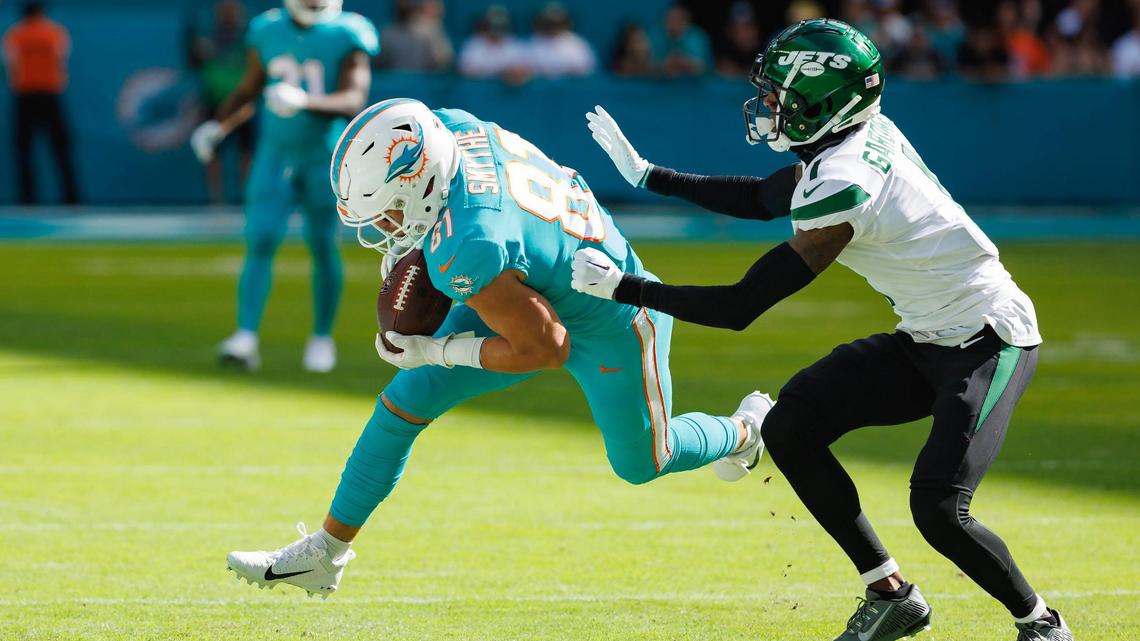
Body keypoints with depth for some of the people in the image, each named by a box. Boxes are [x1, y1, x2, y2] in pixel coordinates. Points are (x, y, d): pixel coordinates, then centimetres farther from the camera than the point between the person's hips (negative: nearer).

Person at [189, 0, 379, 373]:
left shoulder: (346, 38, -10)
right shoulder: (267, 34, 0)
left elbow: (353, 102, -19)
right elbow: (250, 89, 14)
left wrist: (304, 100, -34)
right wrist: (218, 125, 2)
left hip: (325, 157, -2)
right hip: (276, 156, 2)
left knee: (322, 246, 5)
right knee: (260, 242, -9)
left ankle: (322, 338, 21)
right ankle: (246, 338, -14)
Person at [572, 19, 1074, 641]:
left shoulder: (842, 187, -27)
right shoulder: (865, 134, 0)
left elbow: (740, 308, -22)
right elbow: (763, 199, 20)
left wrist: (624, 288, -15)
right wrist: (648, 175, 18)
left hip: (988, 343, -10)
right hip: (926, 341, 10)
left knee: (937, 510, -22)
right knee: (789, 427, 0)